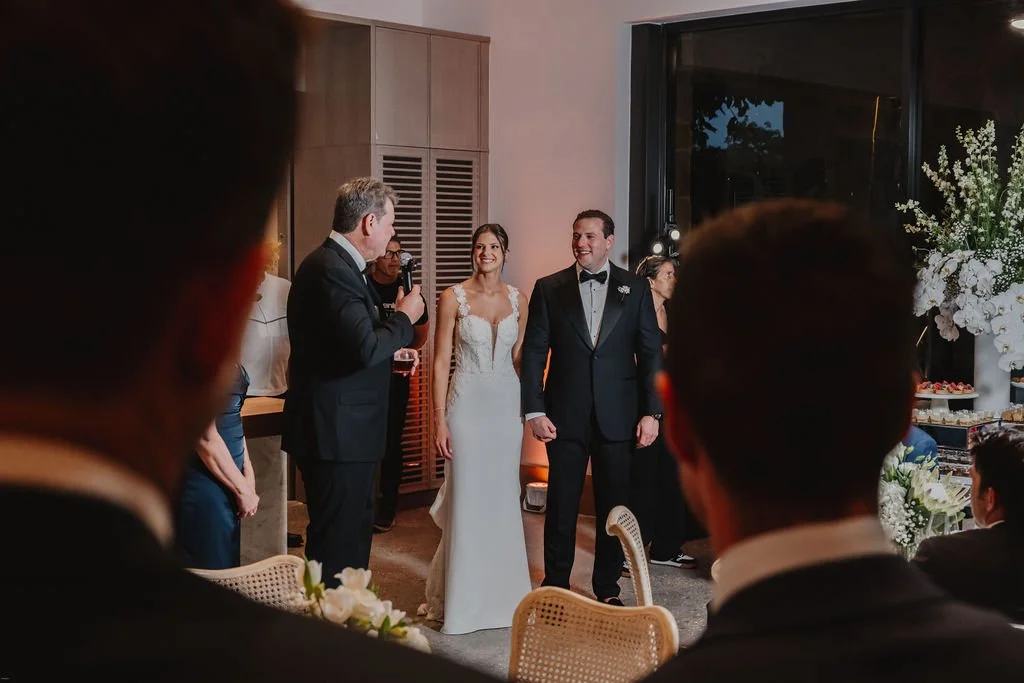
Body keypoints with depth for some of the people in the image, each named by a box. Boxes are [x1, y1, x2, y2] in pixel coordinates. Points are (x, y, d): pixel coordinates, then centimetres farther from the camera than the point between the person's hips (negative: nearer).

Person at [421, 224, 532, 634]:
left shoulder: (518, 300, 6)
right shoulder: (453, 298, -4)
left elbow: (521, 358, 12)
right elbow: (440, 363, -5)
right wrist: (439, 421, -10)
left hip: (507, 404, 3)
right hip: (467, 403, -3)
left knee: (503, 497, 9)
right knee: (467, 498, 0)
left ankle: (502, 591, 23)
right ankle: (462, 598, 12)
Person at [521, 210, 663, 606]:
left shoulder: (635, 289, 4)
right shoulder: (549, 289, 3)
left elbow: (651, 353, 3)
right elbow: (534, 353, 2)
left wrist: (651, 412, -4)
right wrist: (534, 411, -6)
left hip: (617, 417, 1)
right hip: (565, 417, 0)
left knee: (613, 506, 8)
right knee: (560, 506, 5)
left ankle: (607, 589, 22)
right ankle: (555, 586, 18)